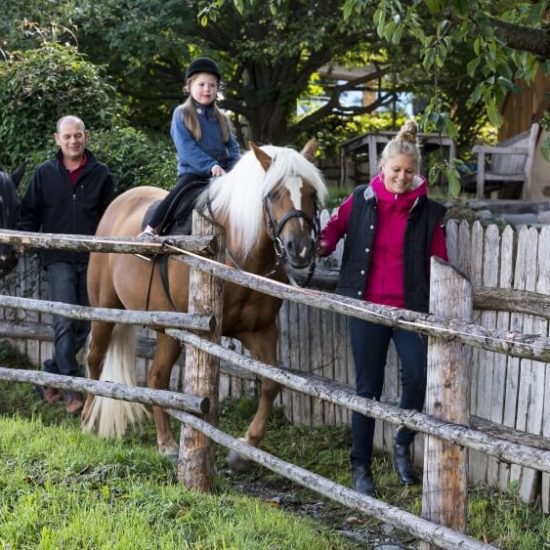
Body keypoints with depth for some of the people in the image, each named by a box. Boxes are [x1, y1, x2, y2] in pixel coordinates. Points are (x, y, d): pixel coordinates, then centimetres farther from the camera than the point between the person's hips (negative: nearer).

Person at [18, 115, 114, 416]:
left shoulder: (101, 174, 3)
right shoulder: (45, 173, 3)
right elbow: (30, 213, 8)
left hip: (91, 259, 2)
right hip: (59, 258, -2)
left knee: (83, 326, 8)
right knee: (65, 322, -12)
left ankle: (52, 374, 27)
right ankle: (72, 390, -11)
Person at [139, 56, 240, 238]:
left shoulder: (222, 118, 17)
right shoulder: (182, 114, 3)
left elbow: (233, 148, 13)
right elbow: (186, 148, -10)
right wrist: (211, 165, -22)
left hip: (221, 174, 5)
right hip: (192, 172, -5)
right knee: (181, 193, -32)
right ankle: (150, 230, -30)